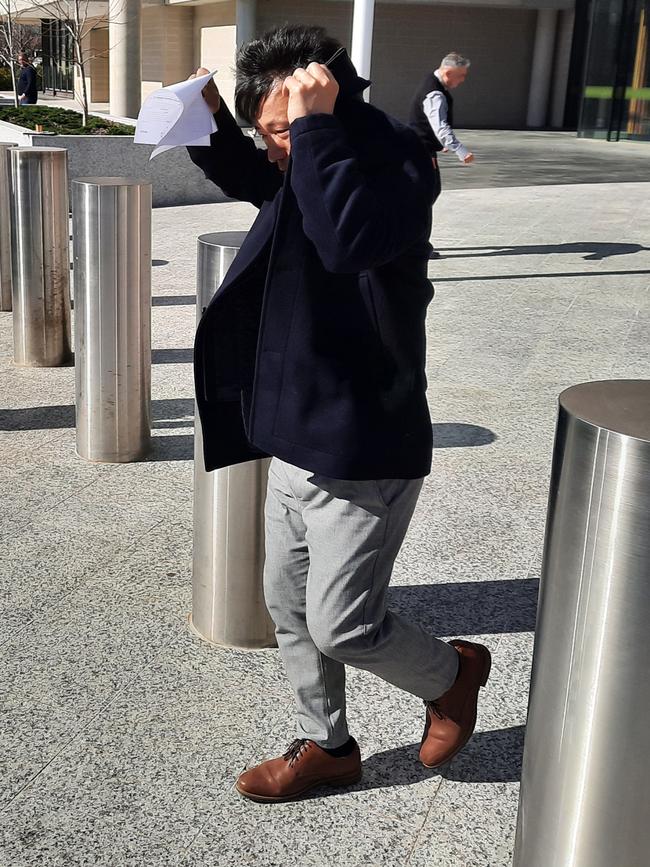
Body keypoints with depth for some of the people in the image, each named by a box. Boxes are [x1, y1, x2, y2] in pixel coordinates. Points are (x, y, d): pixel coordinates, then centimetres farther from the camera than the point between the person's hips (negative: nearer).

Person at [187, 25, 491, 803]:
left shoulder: (393, 161, -16)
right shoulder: (301, 169, 8)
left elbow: (349, 237, -36)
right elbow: (247, 177, 28)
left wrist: (314, 127, -28)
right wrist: (211, 123, 8)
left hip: (364, 452, -9)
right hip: (298, 442, 9)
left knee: (341, 625, 0)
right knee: (288, 607, 16)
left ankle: (451, 674, 29)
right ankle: (325, 747, 35)